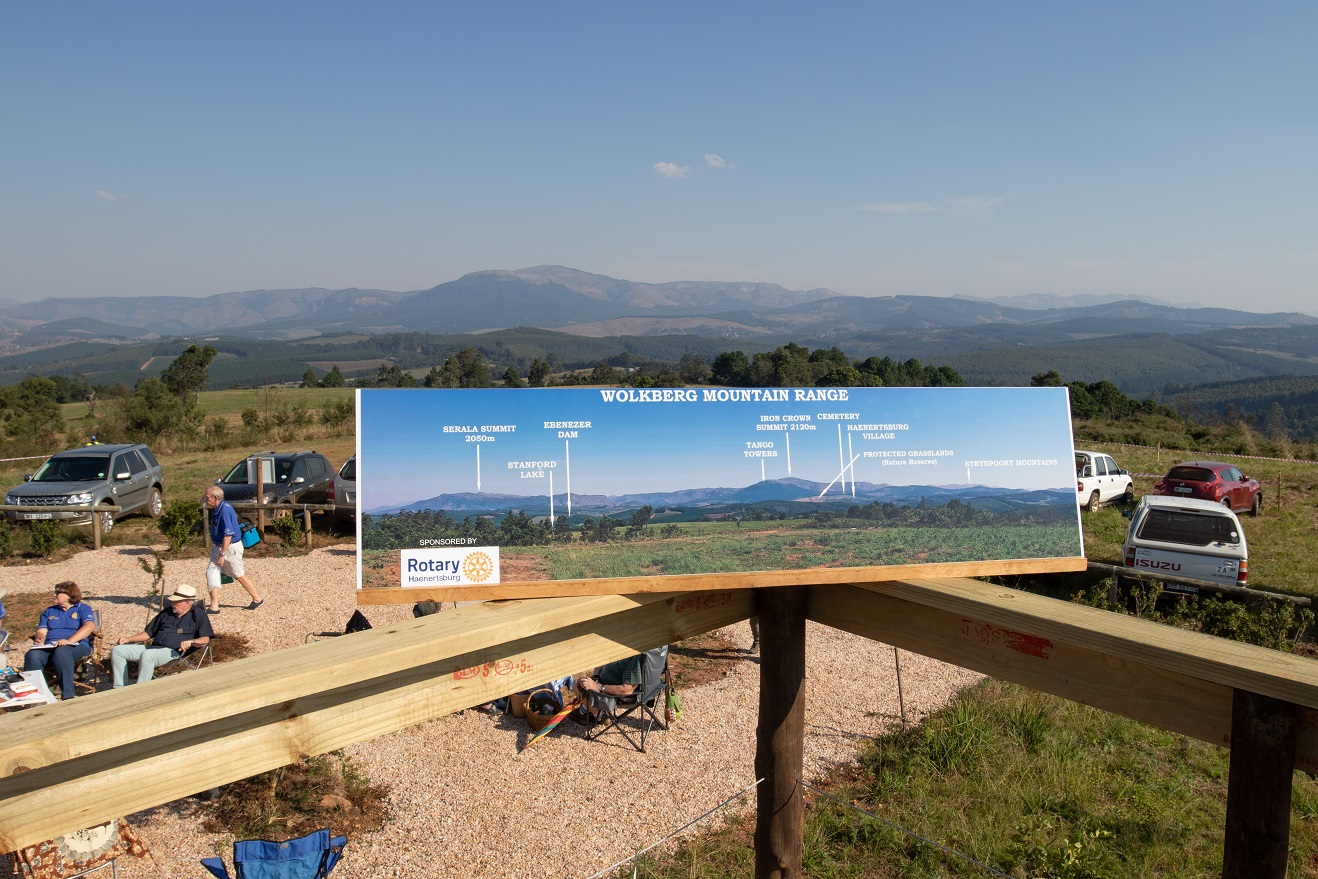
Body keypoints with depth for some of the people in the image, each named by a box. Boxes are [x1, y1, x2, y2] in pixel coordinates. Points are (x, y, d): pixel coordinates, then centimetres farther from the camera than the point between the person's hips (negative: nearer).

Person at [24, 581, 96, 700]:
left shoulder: (82, 608, 13)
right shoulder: (49, 611, 30)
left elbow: (90, 626, -7)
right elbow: (41, 631, 17)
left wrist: (69, 641, -22)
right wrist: (39, 639, -9)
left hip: (76, 646, -4)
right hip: (49, 647, 4)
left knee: (61, 652, -39)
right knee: (32, 655, -30)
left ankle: (67, 696, -44)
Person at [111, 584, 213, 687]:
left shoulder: (198, 614, 4)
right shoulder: (167, 612, 24)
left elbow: (205, 639, -7)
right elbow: (148, 633, 29)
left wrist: (191, 642, -27)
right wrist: (128, 639, 15)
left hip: (173, 651, -8)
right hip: (153, 648, 8)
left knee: (147, 655, -37)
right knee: (117, 650, -5)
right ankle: (120, 689, -9)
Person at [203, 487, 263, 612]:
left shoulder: (224, 511, -25)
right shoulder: (216, 509, 5)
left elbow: (228, 535, -27)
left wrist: (222, 554, -26)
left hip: (231, 547, -9)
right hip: (218, 546, 9)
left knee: (239, 576, 1)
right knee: (211, 573, 8)